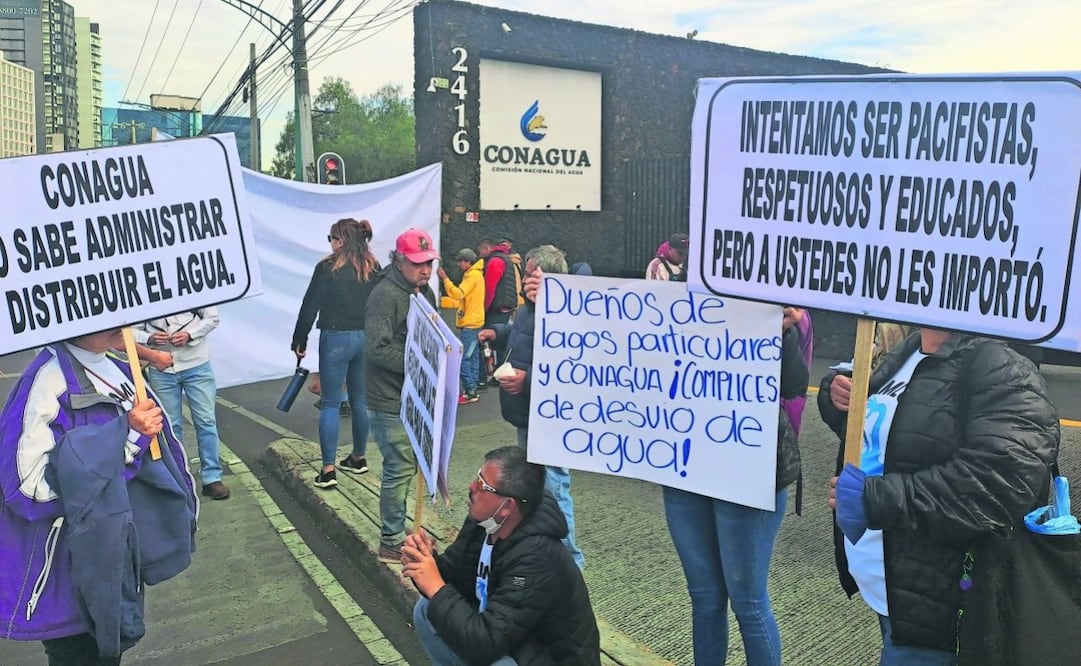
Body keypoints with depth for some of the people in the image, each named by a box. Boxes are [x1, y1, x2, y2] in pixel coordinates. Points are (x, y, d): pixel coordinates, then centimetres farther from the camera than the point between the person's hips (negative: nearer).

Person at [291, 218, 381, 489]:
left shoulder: (327, 267, -9)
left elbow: (310, 306, -7)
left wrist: (299, 341, 2)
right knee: (360, 400, 16)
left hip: (335, 339, -5)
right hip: (366, 339, 5)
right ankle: (359, 457, 28)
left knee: (330, 403, 1)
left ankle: (328, 470, -1)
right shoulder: (374, 268, 4)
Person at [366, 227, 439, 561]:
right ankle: (391, 542, 13)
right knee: (399, 469, -2)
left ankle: (395, 532, 33)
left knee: (405, 466, 18)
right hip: (391, 400, -9)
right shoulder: (385, 295, -18)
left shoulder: (425, 292, 11)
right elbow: (377, 348, -25)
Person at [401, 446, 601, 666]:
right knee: (428, 610, -1)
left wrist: (436, 587, -28)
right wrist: (428, 560, -18)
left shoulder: (535, 560, -34)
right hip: (510, 640, 8)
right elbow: (455, 578, 3)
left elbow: (484, 645, -34)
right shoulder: (483, 522, -9)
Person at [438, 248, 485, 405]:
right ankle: (471, 390, 16)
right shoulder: (474, 275, 19)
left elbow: (459, 294, -24)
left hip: (470, 324, -11)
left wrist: (445, 278, -24)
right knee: (472, 357, 11)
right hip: (472, 323, 11)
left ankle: (470, 393, -8)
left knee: (463, 358, -10)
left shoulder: (473, 275, -13)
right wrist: (441, 301, 19)